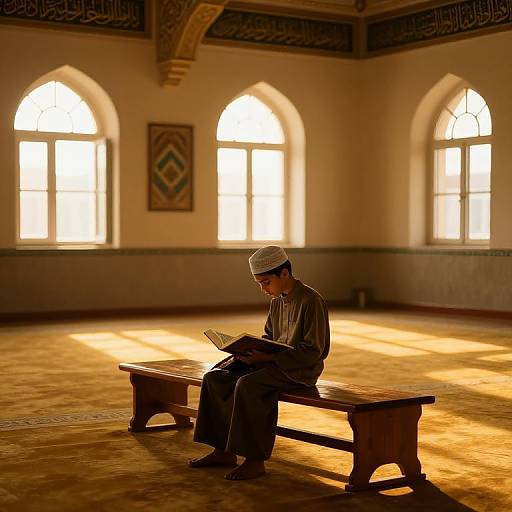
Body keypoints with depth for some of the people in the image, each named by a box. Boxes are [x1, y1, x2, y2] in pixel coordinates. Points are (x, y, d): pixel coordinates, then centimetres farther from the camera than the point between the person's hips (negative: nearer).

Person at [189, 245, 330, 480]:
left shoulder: (311, 301, -15)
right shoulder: (277, 301, 11)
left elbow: (312, 352, -19)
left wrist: (269, 357, -24)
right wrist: (248, 350, 1)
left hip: (300, 370, -9)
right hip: (274, 362, 9)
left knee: (247, 384, -33)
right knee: (215, 377, -6)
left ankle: (255, 461, -24)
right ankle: (223, 451, -1)